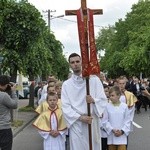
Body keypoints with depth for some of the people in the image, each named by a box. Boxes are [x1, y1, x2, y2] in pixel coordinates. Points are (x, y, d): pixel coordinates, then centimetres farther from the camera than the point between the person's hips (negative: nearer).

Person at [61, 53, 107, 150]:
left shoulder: (94, 79, 2)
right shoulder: (66, 84, 4)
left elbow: (103, 100, 1)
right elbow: (65, 107, -1)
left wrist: (93, 101, -20)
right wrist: (80, 117, -14)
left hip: (93, 122, 0)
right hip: (76, 124, 0)